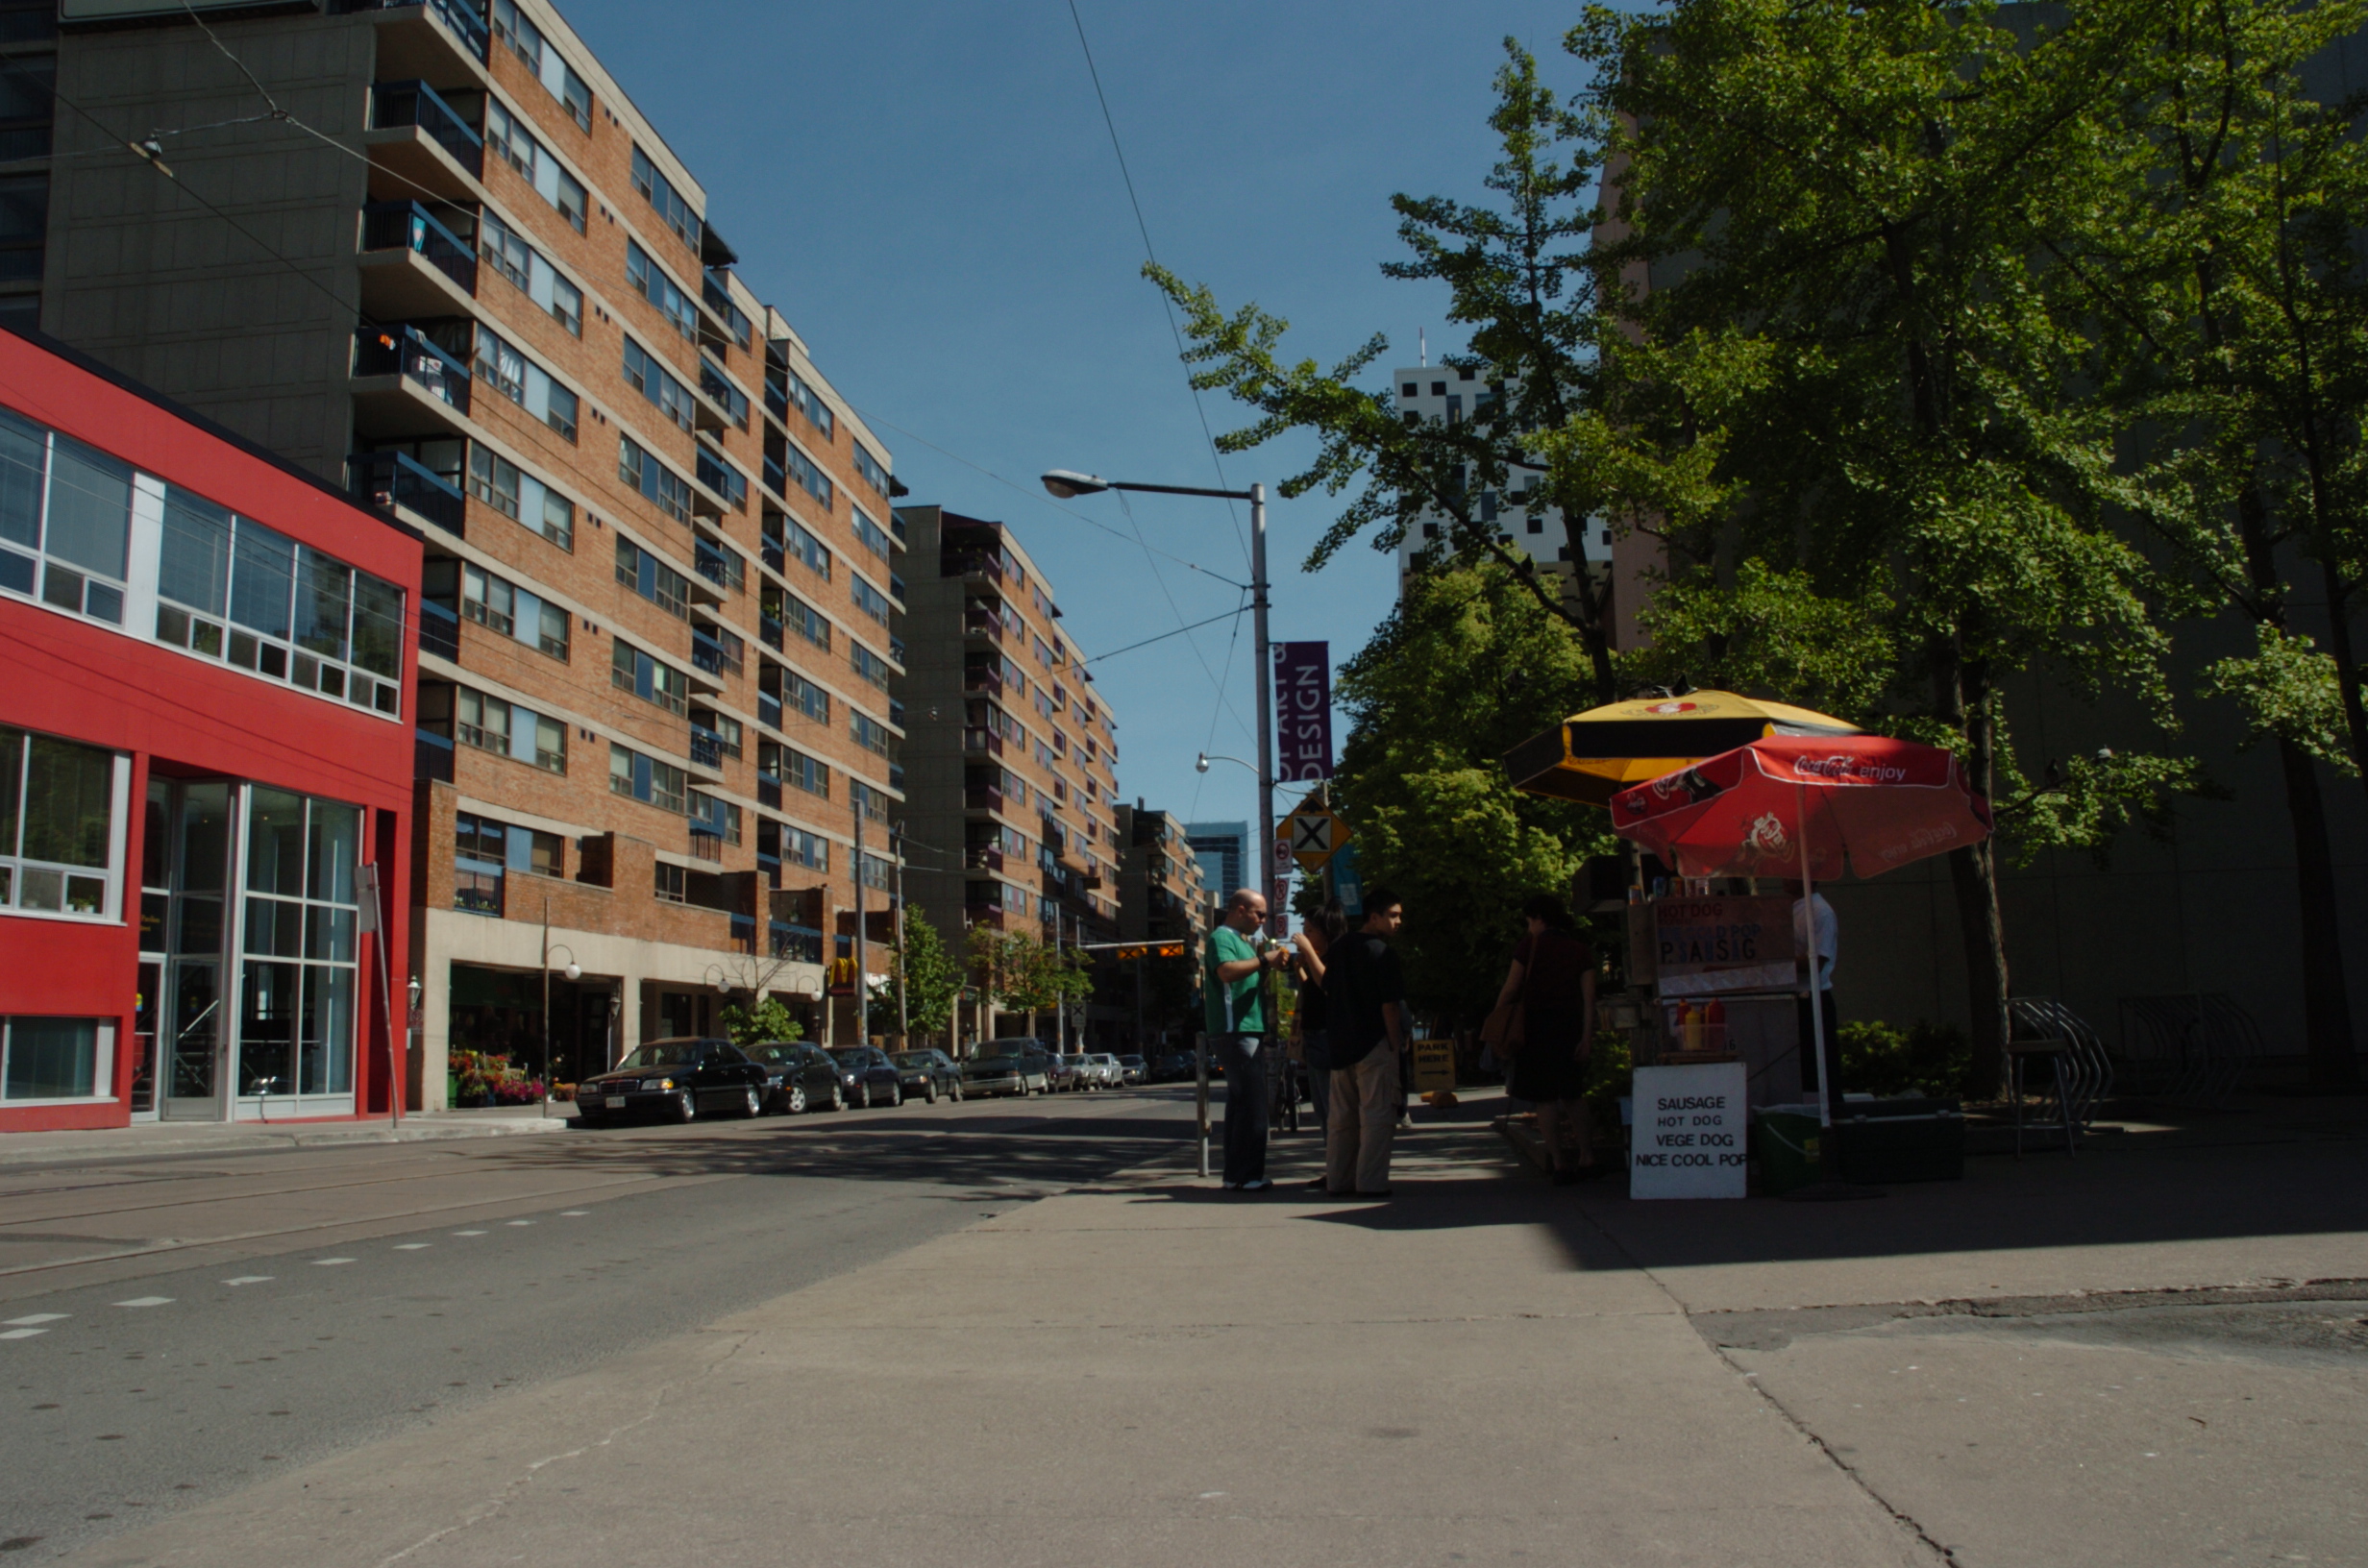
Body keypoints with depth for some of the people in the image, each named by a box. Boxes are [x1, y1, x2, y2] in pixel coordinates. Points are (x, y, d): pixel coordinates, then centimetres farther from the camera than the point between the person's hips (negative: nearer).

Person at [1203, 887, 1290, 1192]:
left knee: (1241, 1104, 11)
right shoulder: (1221, 937, -7)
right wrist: (1264, 960, -16)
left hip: (1249, 1034, 10)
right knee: (1251, 1106, -12)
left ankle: (1237, 1175, 15)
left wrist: (1270, 967, 12)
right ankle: (1244, 1175, -11)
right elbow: (1227, 971, -24)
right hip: (1235, 1033, -10)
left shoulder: (1242, 940, 22)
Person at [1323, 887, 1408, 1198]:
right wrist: (1397, 1043, -9)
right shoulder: (1383, 953, -12)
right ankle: (1370, 1183, -5)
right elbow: (1390, 1005, -14)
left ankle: (1338, 1181, 15)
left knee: (1340, 1117, 12)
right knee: (1376, 1115, -3)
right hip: (1374, 1044, -7)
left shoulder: (1336, 950, 11)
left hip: (1339, 1045, 7)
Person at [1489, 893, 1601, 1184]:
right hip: (1570, 1026, 4)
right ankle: (1587, 1158, 16)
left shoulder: (1530, 945, -4)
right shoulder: (1581, 949, 6)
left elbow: (1510, 990, -4)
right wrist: (1587, 1036, -2)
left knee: (1545, 1098, 0)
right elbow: (1589, 998, -1)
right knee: (1573, 1094, 18)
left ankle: (1560, 1165, -3)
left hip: (1537, 1026, -4)